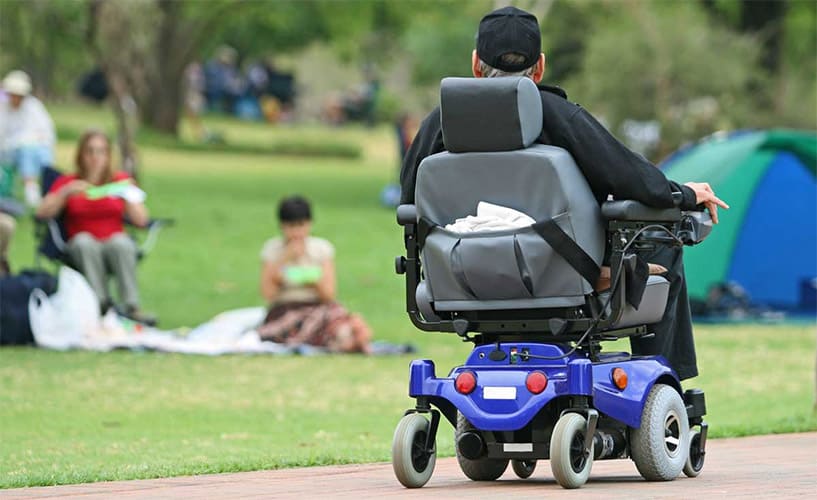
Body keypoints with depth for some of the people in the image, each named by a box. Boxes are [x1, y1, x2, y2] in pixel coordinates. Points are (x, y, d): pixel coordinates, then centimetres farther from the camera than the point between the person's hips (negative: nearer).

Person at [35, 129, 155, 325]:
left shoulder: (121, 180, 11)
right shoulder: (66, 182, 10)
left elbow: (141, 220, 2)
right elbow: (43, 213, -4)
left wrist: (128, 194, -11)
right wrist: (66, 192, -16)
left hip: (116, 244, 0)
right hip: (82, 249, 0)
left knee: (120, 242, -35)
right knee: (85, 241, -35)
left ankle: (131, 307, -41)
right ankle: (102, 303, -41)